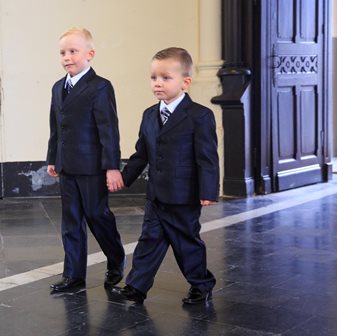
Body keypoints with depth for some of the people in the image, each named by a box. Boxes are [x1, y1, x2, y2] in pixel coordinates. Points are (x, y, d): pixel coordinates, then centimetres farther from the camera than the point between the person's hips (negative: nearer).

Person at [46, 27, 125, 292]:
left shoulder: (100, 88, -11)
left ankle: (117, 262, 27)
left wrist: (112, 167, -17)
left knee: (97, 215, 3)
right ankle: (74, 275, 17)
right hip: (67, 168, 7)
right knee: (71, 221, 9)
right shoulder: (58, 88, 13)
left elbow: (109, 129, -14)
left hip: (92, 167, -7)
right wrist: (53, 159, 18)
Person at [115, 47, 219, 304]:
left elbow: (207, 157, -15)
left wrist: (208, 191, -19)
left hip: (184, 197, -6)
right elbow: (141, 155, 15)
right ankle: (136, 288, 13)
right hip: (156, 196, 6)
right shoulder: (149, 115, 8)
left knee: (187, 242, 7)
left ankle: (202, 285, 26)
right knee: (150, 239, 9)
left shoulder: (200, 116, -12)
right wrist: (124, 177, 14)